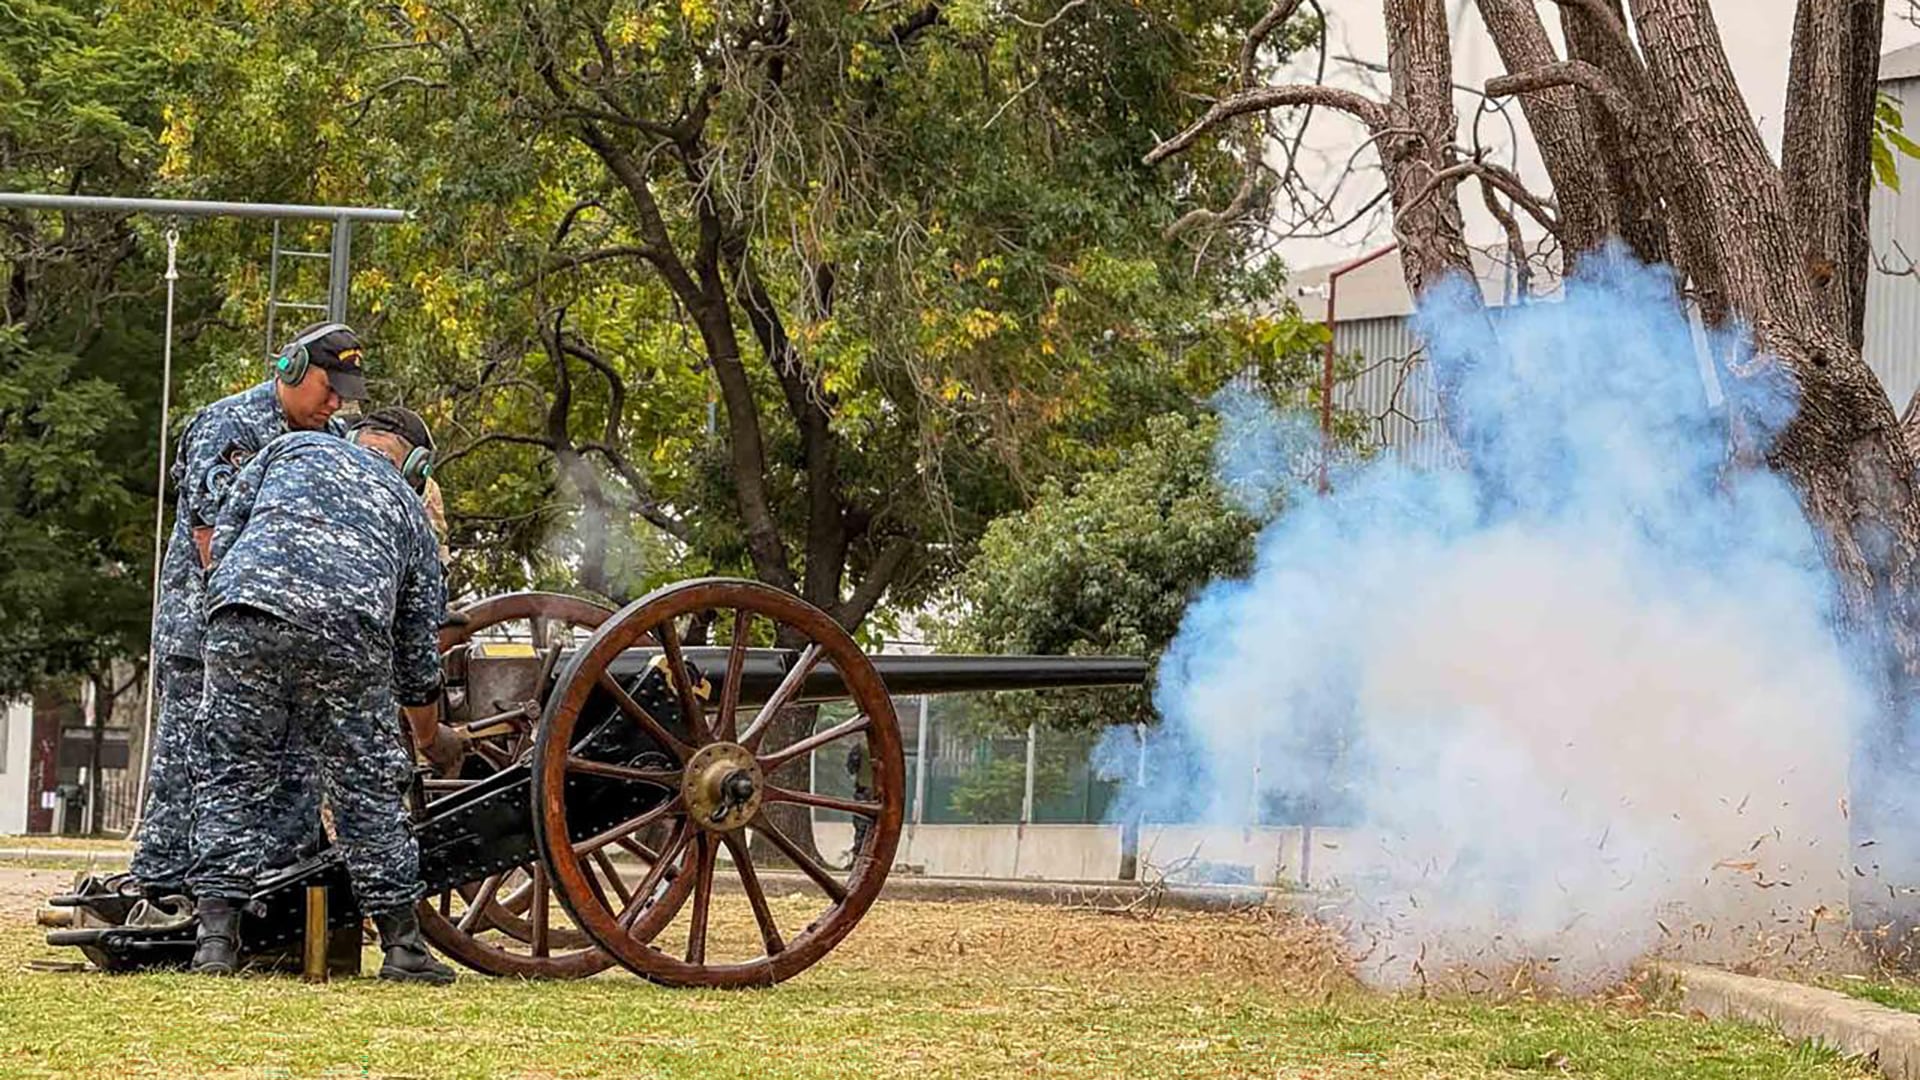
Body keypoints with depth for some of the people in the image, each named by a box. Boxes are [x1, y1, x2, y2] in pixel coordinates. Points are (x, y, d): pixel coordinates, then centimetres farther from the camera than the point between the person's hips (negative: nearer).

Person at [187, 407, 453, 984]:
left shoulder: (291, 447, 28)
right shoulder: (408, 509, 30)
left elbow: (223, 533, 16)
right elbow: (419, 648, 34)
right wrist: (432, 745, 46)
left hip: (245, 614, 0)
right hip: (349, 633, 0)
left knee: (233, 779, 9)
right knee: (370, 793, 10)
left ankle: (217, 937, 4)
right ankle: (403, 946, 14)